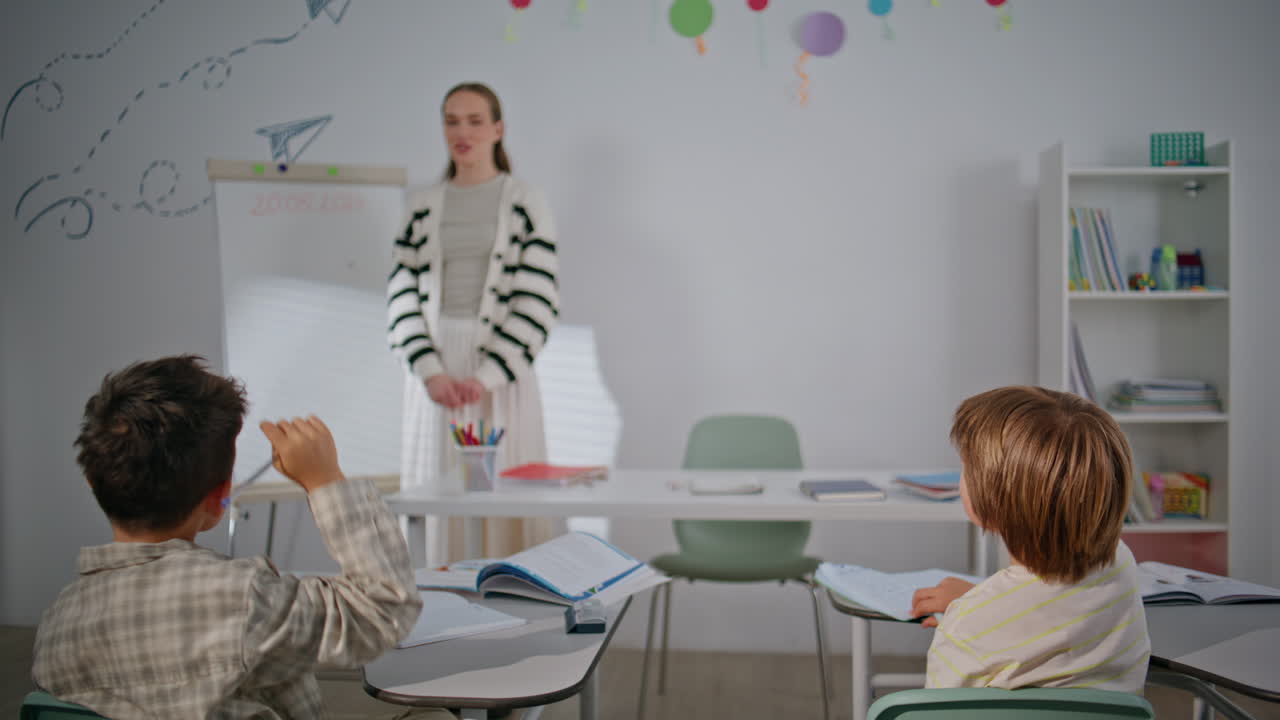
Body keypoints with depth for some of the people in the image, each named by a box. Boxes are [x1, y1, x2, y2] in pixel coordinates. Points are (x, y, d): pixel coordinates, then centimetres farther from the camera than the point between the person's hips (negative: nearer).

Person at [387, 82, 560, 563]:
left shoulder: (524, 203, 2)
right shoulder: (422, 207, 11)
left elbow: (538, 301, -5)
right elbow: (402, 295, 6)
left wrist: (488, 377, -13)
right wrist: (431, 373, -9)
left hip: (501, 369, -3)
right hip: (435, 371, 3)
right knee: (436, 488, 5)